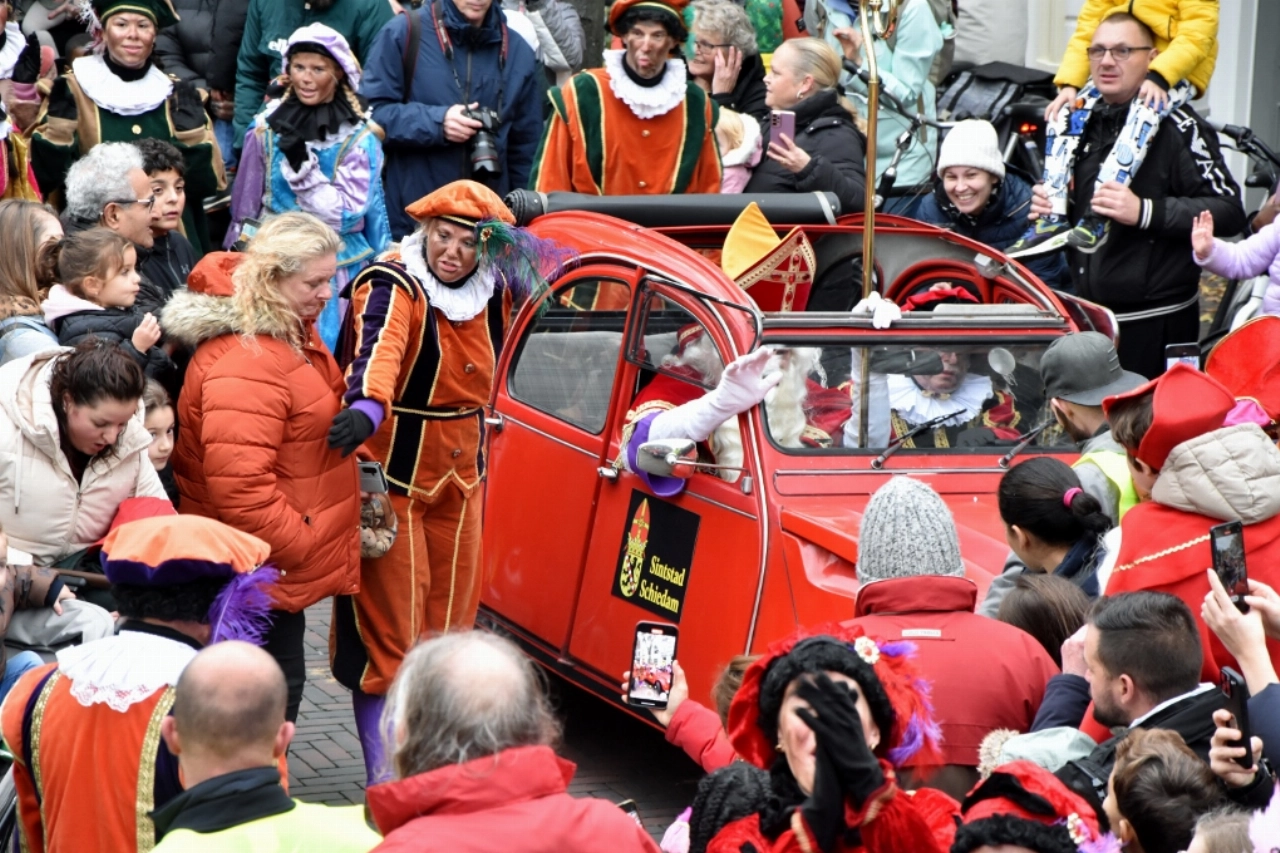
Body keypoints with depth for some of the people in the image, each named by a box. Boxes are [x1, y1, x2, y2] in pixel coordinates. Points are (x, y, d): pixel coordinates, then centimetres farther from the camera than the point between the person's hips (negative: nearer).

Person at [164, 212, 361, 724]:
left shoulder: (292, 334, 9)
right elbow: (238, 485, -31)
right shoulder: (247, 364, -26)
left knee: (280, 684, 18)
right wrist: (298, 546, -23)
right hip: (264, 569, -11)